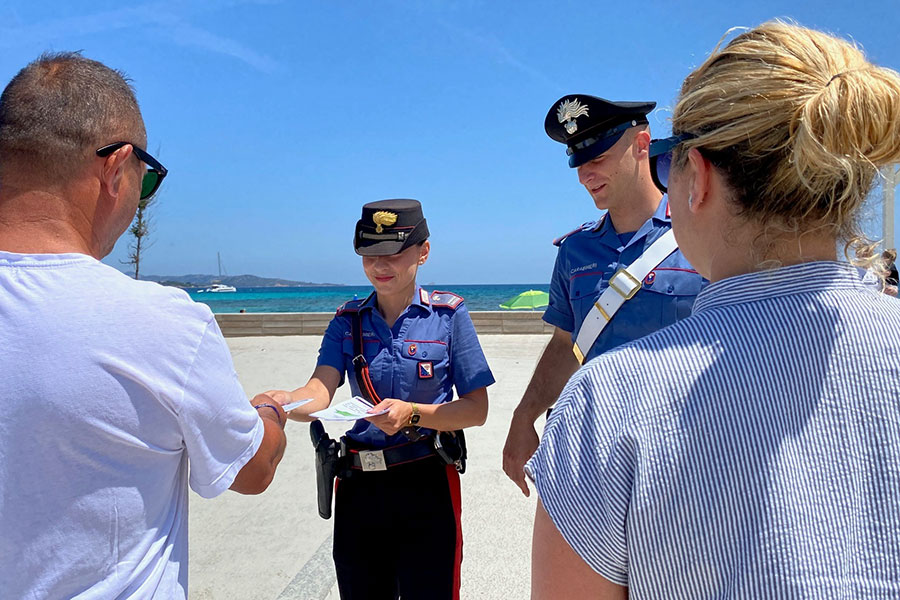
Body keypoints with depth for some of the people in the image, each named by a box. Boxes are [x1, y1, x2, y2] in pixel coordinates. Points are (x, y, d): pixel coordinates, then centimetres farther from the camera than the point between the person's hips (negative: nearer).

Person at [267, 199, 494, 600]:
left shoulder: (448, 315, -6)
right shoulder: (348, 321, 4)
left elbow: (477, 409, -8)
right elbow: (320, 391, -11)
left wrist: (412, 413, -24)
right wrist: (285, 404, -33)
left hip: (426, 485, -3)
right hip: (357, 486, 3)